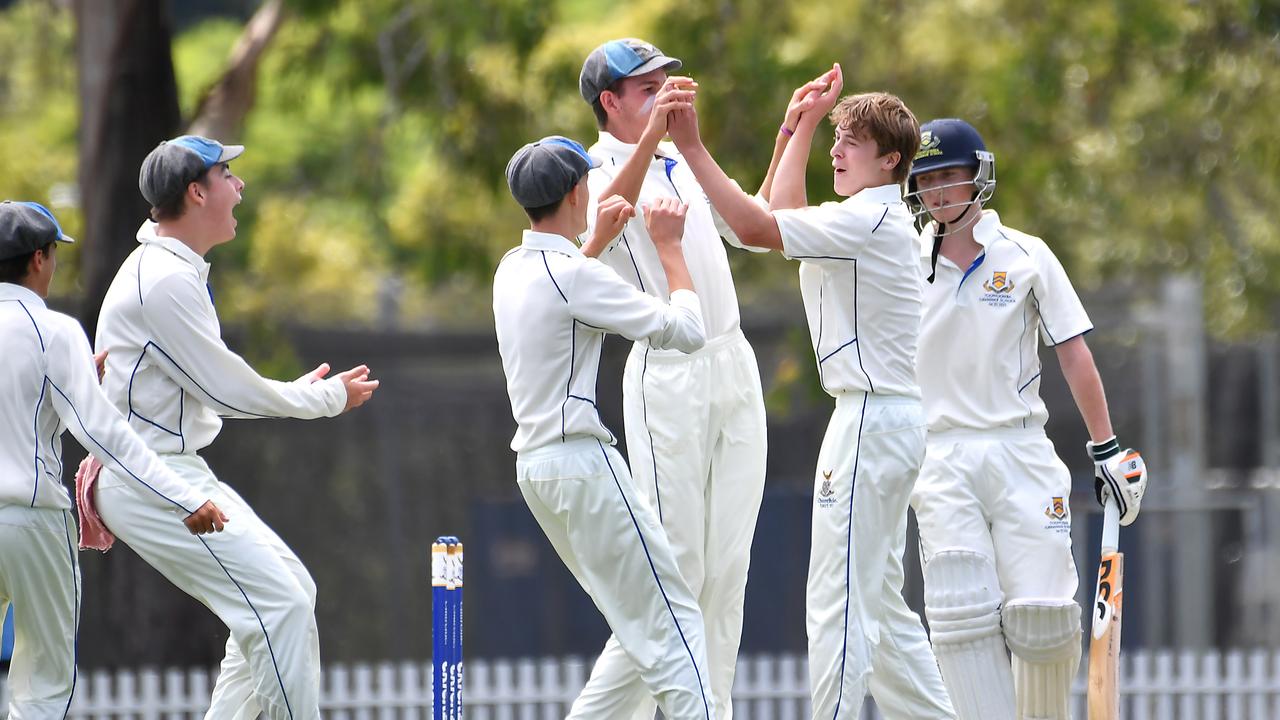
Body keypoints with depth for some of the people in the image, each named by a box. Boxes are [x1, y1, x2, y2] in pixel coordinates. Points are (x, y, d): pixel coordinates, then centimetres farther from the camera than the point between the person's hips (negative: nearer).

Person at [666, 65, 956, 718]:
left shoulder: (871, 220, -15)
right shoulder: (873, 219, 17)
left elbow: (757, 227, -22)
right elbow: (781, 217, 29)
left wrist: (691, 147, -22)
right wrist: (805, 124, 28)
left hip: (874, 420, -11)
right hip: (886, 420, 11)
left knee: (839, 603, -12)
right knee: (878, 603, 15)